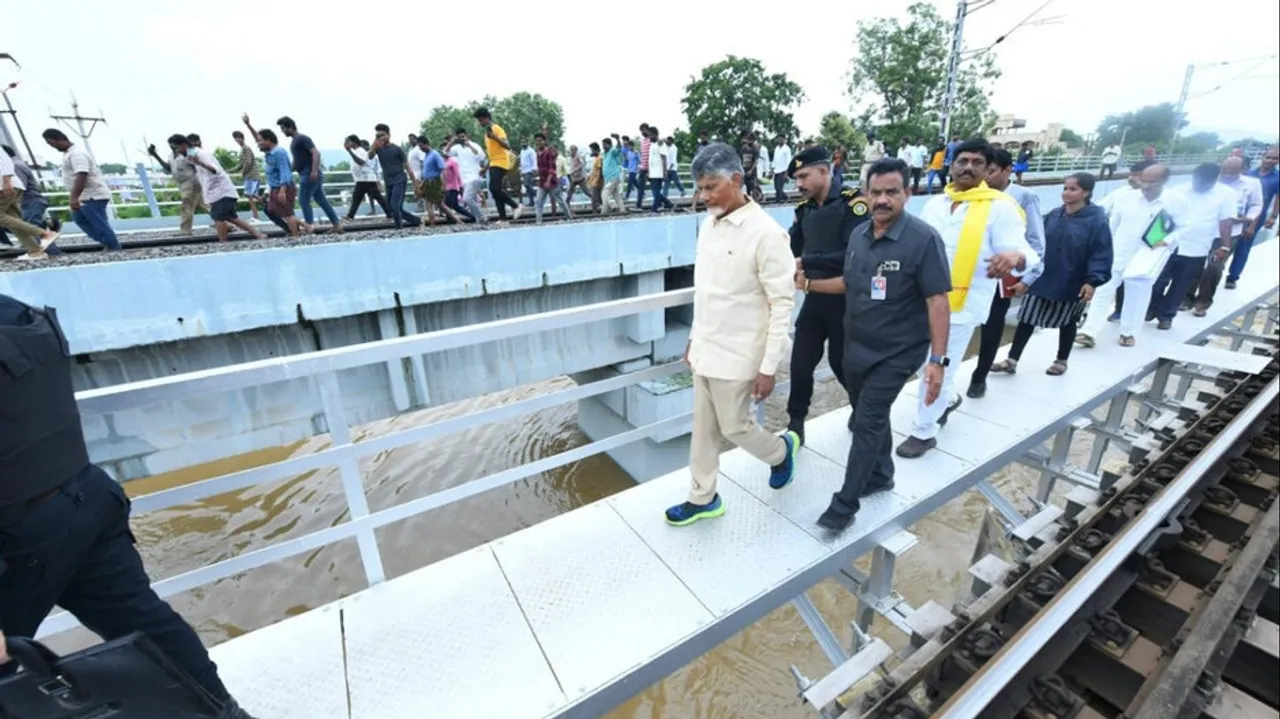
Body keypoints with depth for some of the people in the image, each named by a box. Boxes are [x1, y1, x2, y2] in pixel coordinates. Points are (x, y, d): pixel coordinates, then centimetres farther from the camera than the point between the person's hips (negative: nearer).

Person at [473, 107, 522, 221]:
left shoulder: (497, 128, -8)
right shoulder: (487, 131, 19)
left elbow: (507, 146, -20)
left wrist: (494, 137, -33)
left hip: (501, 163, -9)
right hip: (493, 164, 9)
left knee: (494, 188, -21)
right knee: (495, 190, 3)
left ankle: (515, 205, -7)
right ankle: (503, 218, 3)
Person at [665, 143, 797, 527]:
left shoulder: (766, 233, -18)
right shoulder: (708, 223, 5)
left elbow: (782, 303, -16)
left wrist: (768, 367, -17)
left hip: (737, 355, -7)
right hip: (705, 348, 7)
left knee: (734, 427, 9)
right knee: (704, 429, 15)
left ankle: (781, 450, 41)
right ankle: (702, 498, 32)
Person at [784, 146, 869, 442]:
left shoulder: (853, 202, -12)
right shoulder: (805, 210, 7)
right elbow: (790, 249, 2)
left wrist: (806, 262, -24)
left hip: (844, 299, -4)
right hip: (814, 298, 5)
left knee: (841, 362, 10)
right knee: (800, 363, 1)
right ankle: (795, 425, 18)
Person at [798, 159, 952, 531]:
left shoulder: (923, 238, -16)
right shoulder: (859, 234, 3)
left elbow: (937, 301, -18)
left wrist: (938, 359, -22)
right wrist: (808, 283, 12)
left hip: (896, 352, -6)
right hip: (856, 346, 7)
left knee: (867, 422, -5)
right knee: (870, 415, 20)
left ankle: (845, 503, 7)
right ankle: (880, 475, 42)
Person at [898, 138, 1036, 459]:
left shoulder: (1000, 207, -8)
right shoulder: (935, 204, 8)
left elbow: (1021, 249, -15)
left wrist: (1015, 257, -37)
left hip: (962, 304, -6)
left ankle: (924, 432, 16)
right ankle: (948, 398, 49)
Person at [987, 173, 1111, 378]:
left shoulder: (1097, 220, -12)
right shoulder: (1053, 215, 1)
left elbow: (1101, 254, -14)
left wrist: (1092, 281, -22)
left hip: (1072, 286, -4)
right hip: (1043, 280, 4)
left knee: (1067, 323, 15)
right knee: (1026, 319, 2)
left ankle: (1061, 361, 32)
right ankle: (1012, 360, 7)